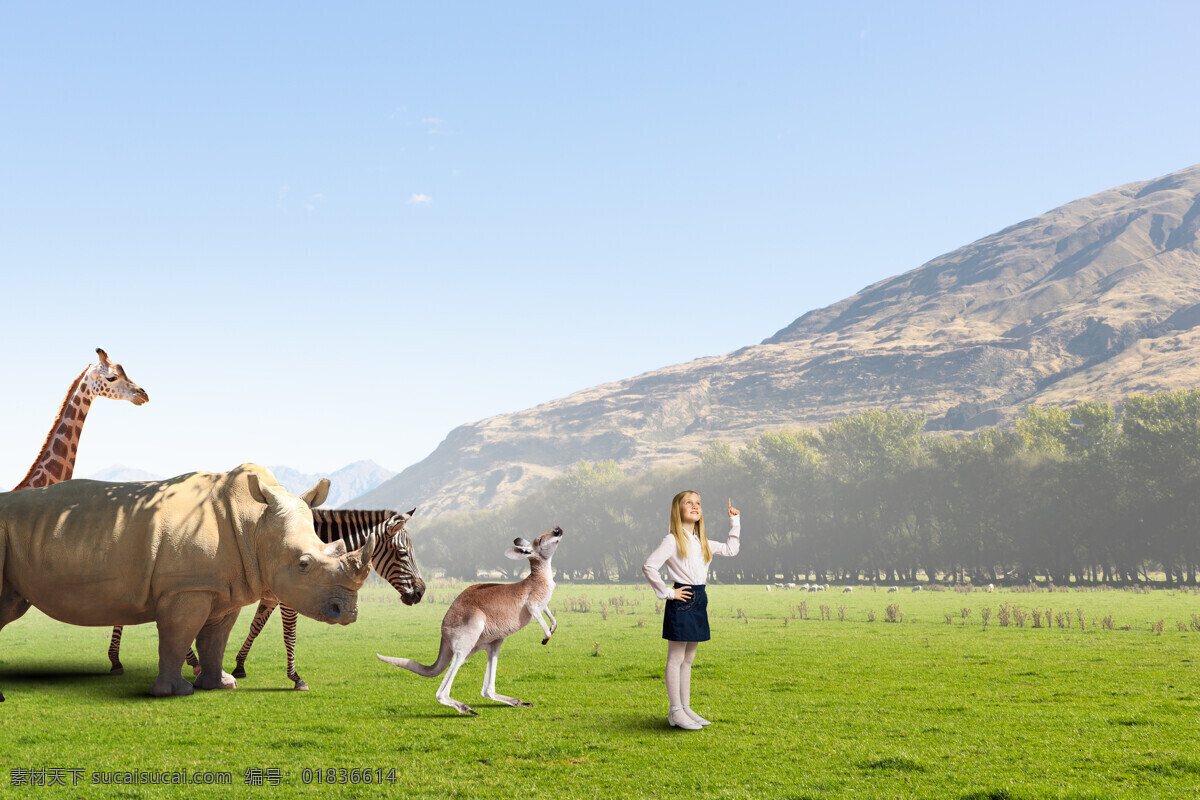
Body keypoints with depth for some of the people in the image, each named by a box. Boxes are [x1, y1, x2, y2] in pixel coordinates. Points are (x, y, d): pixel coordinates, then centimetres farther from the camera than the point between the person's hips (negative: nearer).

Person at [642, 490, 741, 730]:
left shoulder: (702, 542, 13)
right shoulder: (672, 540, -10)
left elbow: (731, 549, 25)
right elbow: (649, 566, -18)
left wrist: (734, 521, 20)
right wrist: (667, 593, -14)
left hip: (699, 600, 8)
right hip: (681, 601, -7)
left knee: (688, 658, 14)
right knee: (676, 658, -1)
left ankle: (686, 708, 20)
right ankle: (676, 712, 3)